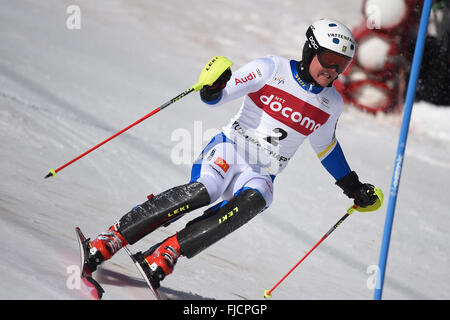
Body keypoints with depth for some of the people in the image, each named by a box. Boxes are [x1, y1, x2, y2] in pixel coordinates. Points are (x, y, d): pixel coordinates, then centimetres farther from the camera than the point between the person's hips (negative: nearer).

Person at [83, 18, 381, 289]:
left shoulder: (332, 103, 9)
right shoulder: (272, 69, -4)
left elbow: (326, 146, 27)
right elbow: (219, 96, -6)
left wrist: (352, 185, 29)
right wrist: (212, 88, -28)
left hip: (261, 175, 4)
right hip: (230, 150, -3)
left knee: (254, 200, -33)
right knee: (204, 190, -34)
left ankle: (164, 255, -37)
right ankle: (107, 241, -30)